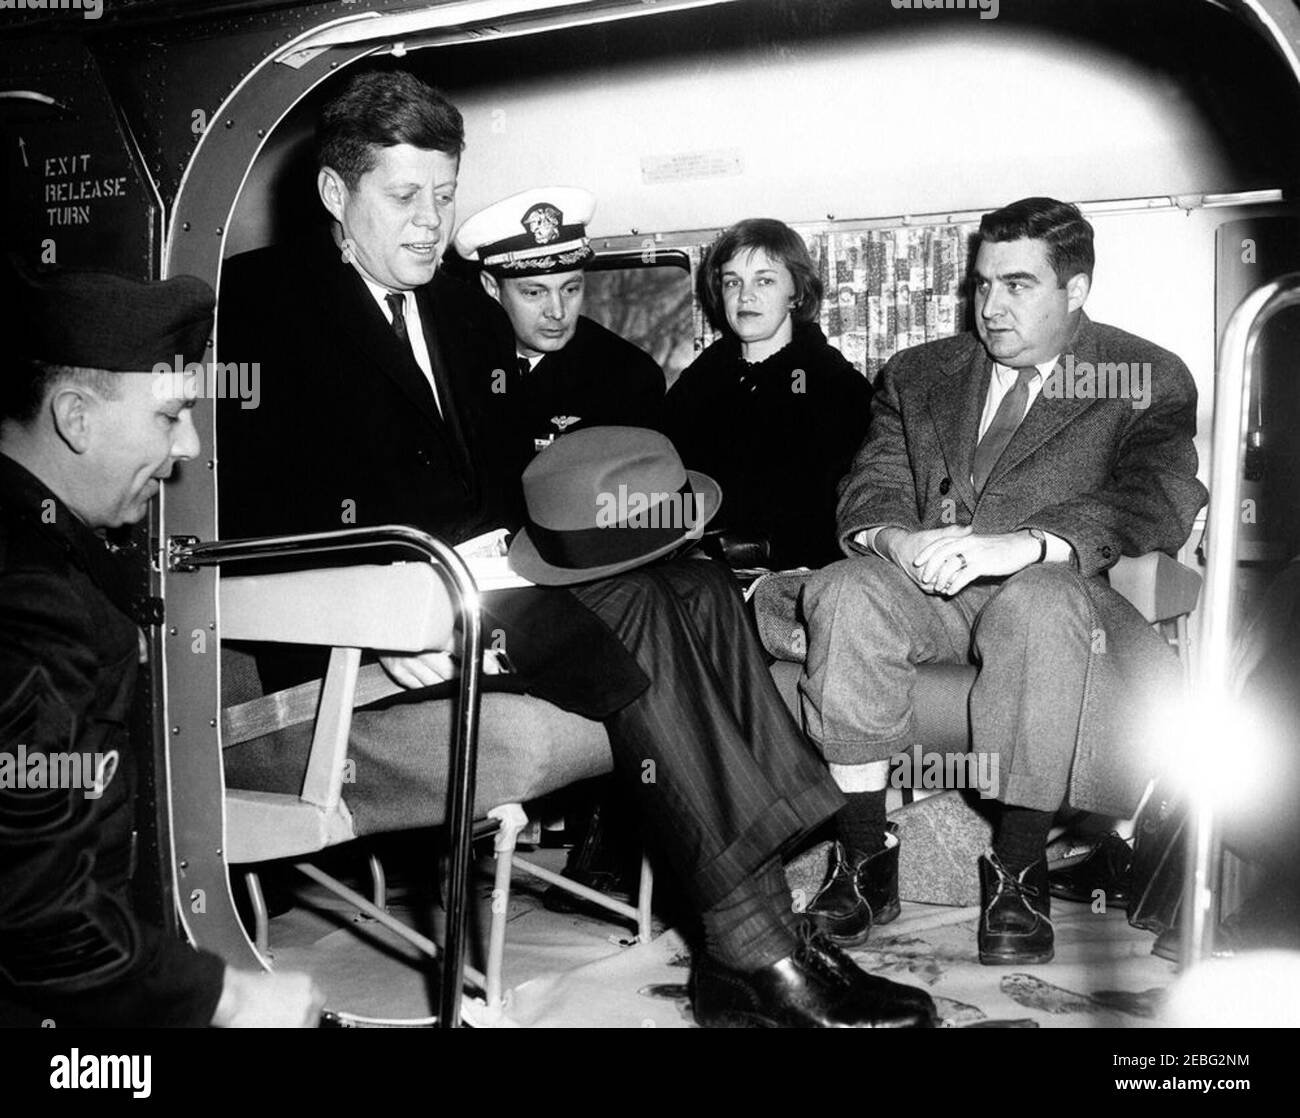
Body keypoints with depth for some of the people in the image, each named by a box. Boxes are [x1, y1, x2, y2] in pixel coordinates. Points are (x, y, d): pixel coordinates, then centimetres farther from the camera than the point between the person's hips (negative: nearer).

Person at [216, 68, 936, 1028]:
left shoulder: (459, 308, 24)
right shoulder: (264, 298, 2)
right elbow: (249, 494, -10)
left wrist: (507, 549, -6)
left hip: (492, 568, 7)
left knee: (696, 588, -19)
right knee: (638, 618, -28)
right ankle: (756, 949, -25)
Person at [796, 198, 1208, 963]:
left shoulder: (1148, 379, 6)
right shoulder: (919, 374, 20)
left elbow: (1161, 501, -11)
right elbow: (872, 484, 10)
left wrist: (1021, 544, -28)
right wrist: (892, 537, -17)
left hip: (1047, 586, -3)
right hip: (922, 585, 3)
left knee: (1041, 605, -37)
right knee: (845, 593, -29)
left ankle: (1017, 871, -25)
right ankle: (865, 853, -20)